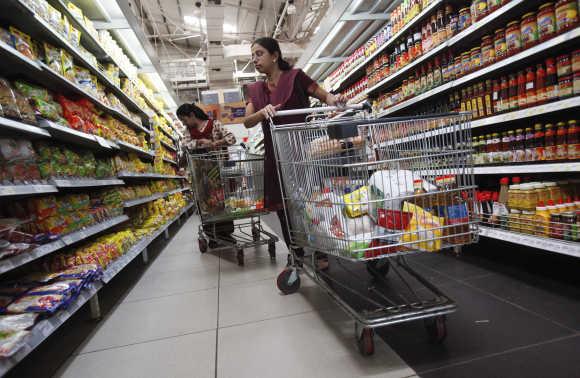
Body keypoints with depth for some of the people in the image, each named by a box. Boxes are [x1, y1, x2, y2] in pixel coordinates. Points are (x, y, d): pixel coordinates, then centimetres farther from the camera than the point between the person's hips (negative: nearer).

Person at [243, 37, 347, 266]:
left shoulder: (295, 76, 0)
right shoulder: (255, 90, 14)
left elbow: (325, 96, -3)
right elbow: (247, 122, 1)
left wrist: (333, 99, -27)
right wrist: (263, 112, -20)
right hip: (275, 156, 5)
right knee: (282, 208, 8)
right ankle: (296, 256, 23)